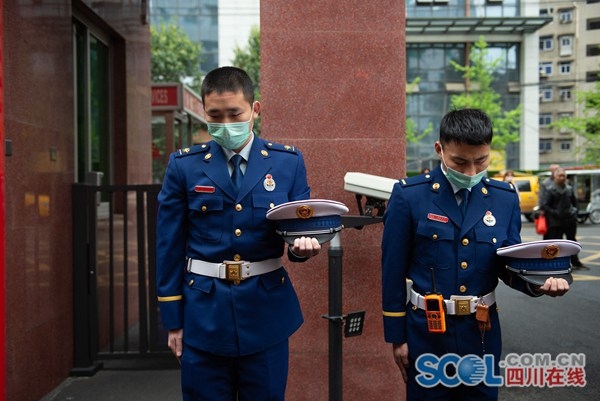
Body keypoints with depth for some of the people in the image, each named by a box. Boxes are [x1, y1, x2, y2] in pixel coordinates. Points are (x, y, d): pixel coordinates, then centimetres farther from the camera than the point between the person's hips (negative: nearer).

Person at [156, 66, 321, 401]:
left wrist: (302, 246, -22)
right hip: (203, 312, 0)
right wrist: (173, 320, 1)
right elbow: (170, 248, 1)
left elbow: (300, 230, 3)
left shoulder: (289, 162, 0)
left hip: (266, 311, 1)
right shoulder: (184, 166, -1)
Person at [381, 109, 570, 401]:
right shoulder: (408, 195, -11)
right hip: (426, 332, -3)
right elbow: (393, 270, -8)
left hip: (482, 332, 3)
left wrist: (538, 281, -18)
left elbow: (509, 264, 5)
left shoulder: (506, 198, -1)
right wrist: (396, 336, -4)